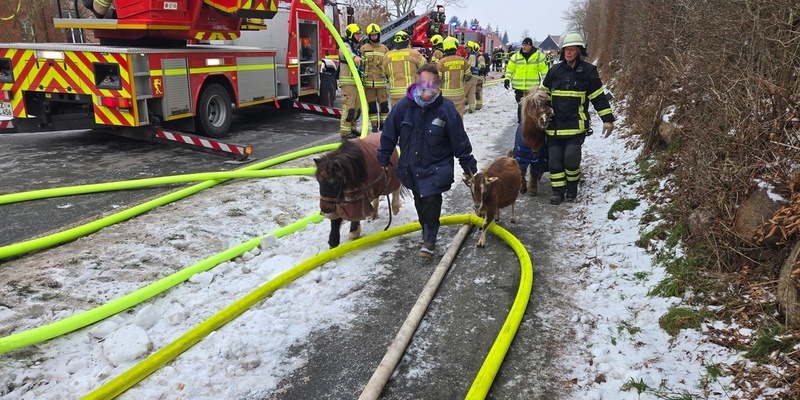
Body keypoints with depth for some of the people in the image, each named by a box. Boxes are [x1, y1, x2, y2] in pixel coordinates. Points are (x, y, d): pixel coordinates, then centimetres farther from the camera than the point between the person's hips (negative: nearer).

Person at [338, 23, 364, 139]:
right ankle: (345, 131, -11)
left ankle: (353, 128, 22)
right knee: (348, 107, -12)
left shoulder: (355, 47, 23)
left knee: (356, 107, 13)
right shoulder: (345, 46, -9)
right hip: (348, 82, -10)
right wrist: (355, 57, -56)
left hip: (356, 82, 10)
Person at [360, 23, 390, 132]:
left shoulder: (384, 48, 10)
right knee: (371, 104, 3)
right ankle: (374, 125, 11)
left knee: (383, 103, 0)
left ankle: (383, 123, 11)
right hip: (368, 81, -1)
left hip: (381, 81, 1)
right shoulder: (363, 48, 6)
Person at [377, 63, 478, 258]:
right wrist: (384, 158, 6)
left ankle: (429, 240, 8)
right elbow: (389, 133, 0)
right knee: (420, 204, 16)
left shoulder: (446, 109, -17)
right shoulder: (404, 105, -11)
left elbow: (460, 140, -10)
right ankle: (427, 234, 36)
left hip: (436, 168, -3)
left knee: (431, 203, -10)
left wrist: (468, 166, -6)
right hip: (411, 167, 4)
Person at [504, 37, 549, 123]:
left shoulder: (538, 56, 1)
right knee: (520, 106, 6)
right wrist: (507, 79, -3)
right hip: (519, 87, 1)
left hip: (533, 87, -1)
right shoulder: (516, 56, 5)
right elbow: (510, 69, 9)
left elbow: (544, 69, 3)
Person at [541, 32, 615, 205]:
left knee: (571, 158, -13)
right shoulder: (555, 71, 9)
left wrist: (608, 119, -3)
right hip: (554, 125, 4)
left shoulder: (588, 71, 0)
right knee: (555, 159, 1)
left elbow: (599, 97, 1)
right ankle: (558, 190, 13)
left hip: (576, 125, -3)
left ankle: (572, 186, 13)